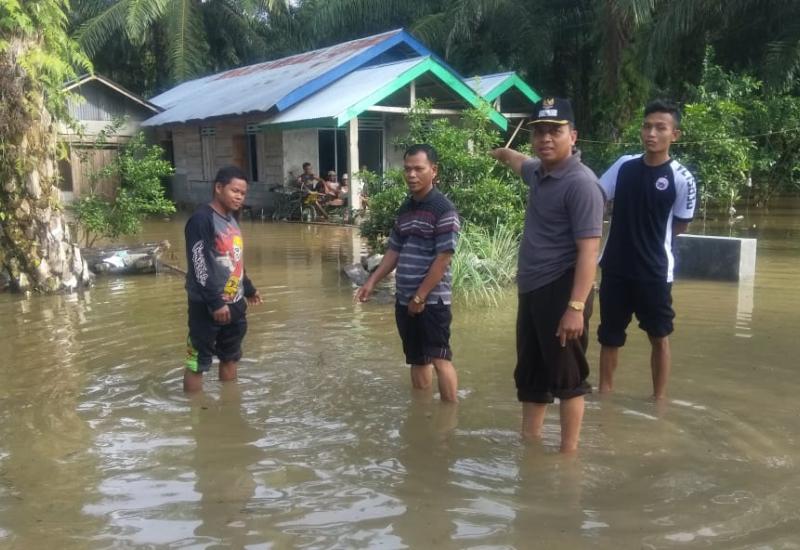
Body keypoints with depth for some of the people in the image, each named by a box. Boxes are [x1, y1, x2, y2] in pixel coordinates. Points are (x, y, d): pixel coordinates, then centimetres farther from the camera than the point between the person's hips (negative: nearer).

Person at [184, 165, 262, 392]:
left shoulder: (231, 219, 12)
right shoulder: (202, 219, -15)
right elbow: (199, 265, -20)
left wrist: (248, 289, 29)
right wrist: (215, 302, -23)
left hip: (234, 303, 9)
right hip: (207, 306, -9)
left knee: (230, 357, 18)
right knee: (198, 361, 0)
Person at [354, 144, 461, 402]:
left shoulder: (444, 210, -12)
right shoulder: (405, 209, 11)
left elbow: (442, 259, -15)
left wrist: (420, 297, -15)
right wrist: (372, 281, 10)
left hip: (432, 300, -7)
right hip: (404, 300, 7)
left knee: (439, 358, -5)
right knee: (417, 360, 15)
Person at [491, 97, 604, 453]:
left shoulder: (580, 183, -16)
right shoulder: (538, 172, 10)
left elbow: (588, 250, -22)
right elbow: (520, 163, 38)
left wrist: (576, 306, -28)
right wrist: (502, 153, 59)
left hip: (561, 292, -9)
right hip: (531, 290, 9)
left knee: (566, 378, 2)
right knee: (529, 376, 17)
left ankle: (568, 453, 13)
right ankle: (528, 443, 31)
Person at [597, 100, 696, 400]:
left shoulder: (681, 178, -11)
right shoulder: (624, 165, 0)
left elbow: (681, 225, -1)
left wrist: (650, 237, 2)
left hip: (655, 272, -3)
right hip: (615, 268, 3)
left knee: (659, 337, 11)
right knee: (609, 336, 14)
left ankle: (659, 398, 26)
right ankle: (605, 391, 31)